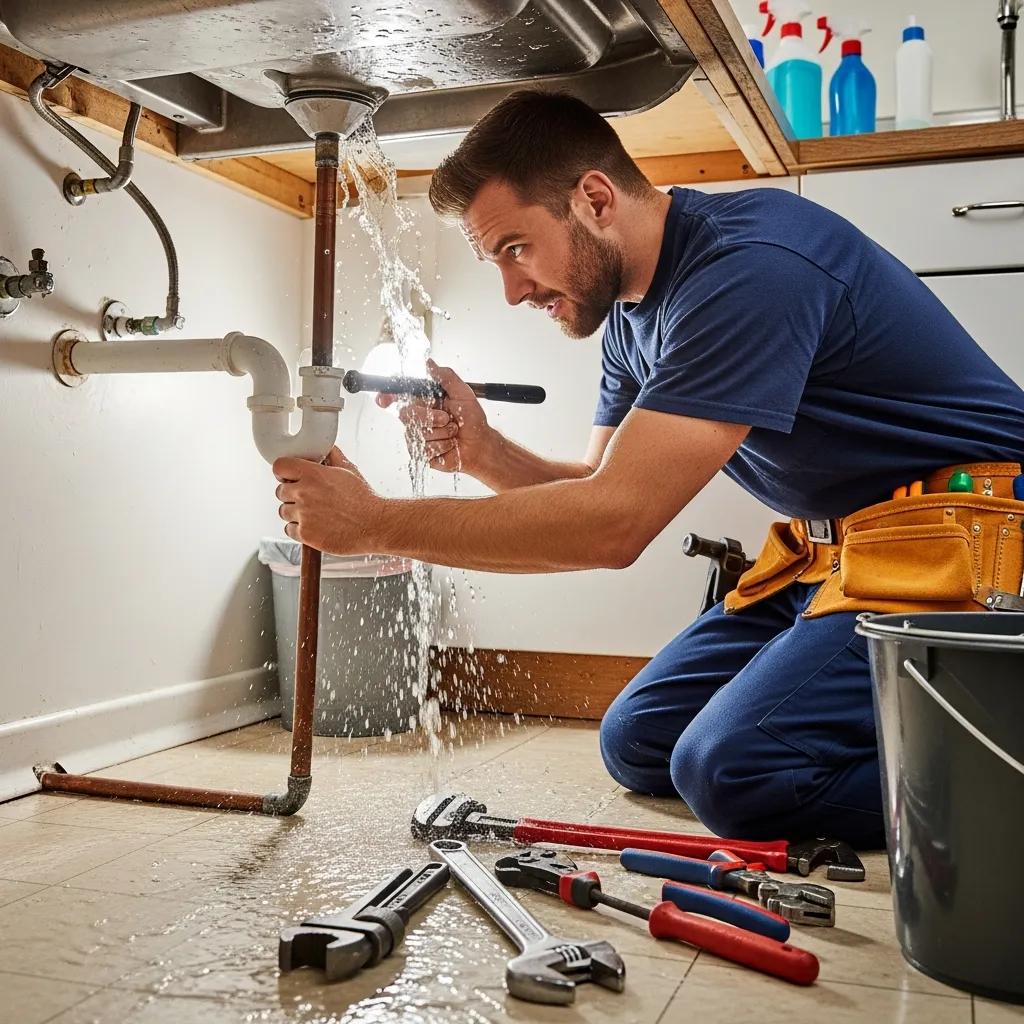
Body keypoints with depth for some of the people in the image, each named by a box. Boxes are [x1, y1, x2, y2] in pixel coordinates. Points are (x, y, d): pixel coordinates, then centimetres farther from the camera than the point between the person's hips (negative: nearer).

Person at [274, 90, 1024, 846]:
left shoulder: (750, 268, -25)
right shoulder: (633, 312, 5)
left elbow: (614, 525, -30)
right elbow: (602, 494, 9)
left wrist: (374, 523, -24)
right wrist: (485, 455, -11)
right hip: (828, 546, 9)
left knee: (732, 767, -25)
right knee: (637, 742, 7)